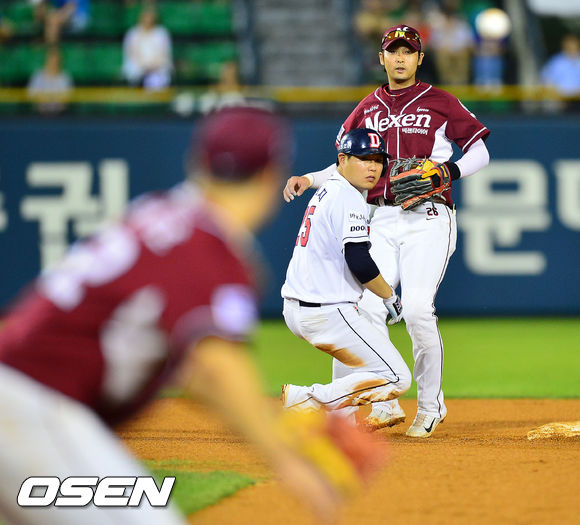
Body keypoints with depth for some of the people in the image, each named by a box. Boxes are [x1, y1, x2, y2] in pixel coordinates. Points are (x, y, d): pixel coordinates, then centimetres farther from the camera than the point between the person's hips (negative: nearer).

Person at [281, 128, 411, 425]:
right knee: (397, 378, -9)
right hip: (326, 312, -10)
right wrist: (390, 297, -5)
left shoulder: (324, 193, 18)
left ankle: (340, 415, 28)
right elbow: (359, 263, -19)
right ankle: (307, 401, -13)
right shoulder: (349, 199, -13)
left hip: (294, 308, 10)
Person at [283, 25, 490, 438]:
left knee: (417, 308, -17)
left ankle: (431, 405, -1)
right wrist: (309, 180, 5)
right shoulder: (368, 109, 16)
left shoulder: (440, 103, 5)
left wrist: (447, 171, -12)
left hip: (427, 220, -4)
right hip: (380, 221, 4)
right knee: (368, 307, -11)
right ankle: (385, 406, 0)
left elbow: (479, 153, 6)